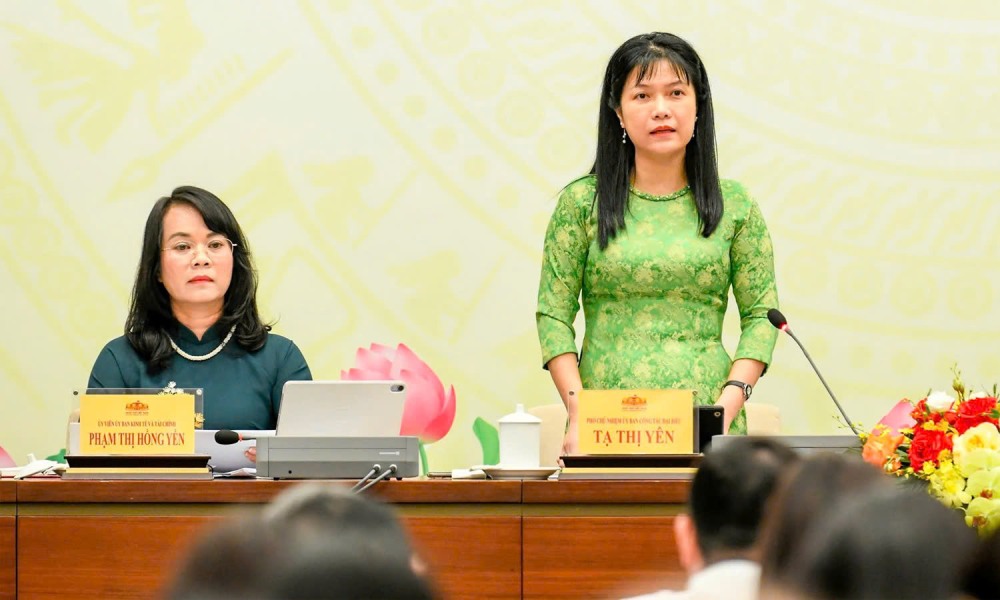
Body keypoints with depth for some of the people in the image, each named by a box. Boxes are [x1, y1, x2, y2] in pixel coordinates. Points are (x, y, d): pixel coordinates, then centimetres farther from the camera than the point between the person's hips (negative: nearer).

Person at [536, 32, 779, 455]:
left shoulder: (734, 206, 8)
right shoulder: (581, 202, 5)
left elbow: (761, 315, 7)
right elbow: (554, 315, 4)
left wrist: (730, 403, -7)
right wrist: (578, 410, -8)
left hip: (704, 419, 1)